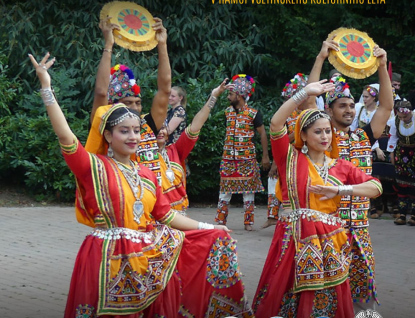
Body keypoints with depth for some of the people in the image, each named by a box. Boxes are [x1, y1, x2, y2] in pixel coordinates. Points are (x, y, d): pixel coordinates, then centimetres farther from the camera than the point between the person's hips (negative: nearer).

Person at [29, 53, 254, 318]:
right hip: (111, 257, -6)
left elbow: (165, 214, 13)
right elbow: (66, 137, -19)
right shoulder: (95, 168, -5)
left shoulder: (146, 174, 12)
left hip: (150, 256, 6)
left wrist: (207, 228, 11)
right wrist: (46, 87, -24)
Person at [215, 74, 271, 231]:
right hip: (228, 157, 4)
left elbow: (263, 134, -4)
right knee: (225, 189, 5)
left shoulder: (253, 114, -8)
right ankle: (220, 220, 11)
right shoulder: (228, 112, 8)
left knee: (248, 189, 2)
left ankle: (248, 222, 9)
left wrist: (265, 156, -6)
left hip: (247, 158, -4)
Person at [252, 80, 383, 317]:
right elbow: (276, 122, -10)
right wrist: (306, 92, -10)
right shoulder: (291, 158, 3)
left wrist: (340, 190, -8)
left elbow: (376, 187, 5)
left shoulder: (340, 167, 10)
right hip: (294, 240, -3)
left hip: (329, 242, 3)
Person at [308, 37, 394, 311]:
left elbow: (387, 106, 7)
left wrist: (382, 66, -2)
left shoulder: (364, 137, 10)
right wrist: (321, 58, -16)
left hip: (359, 223, 4)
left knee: (362, 274, 7)